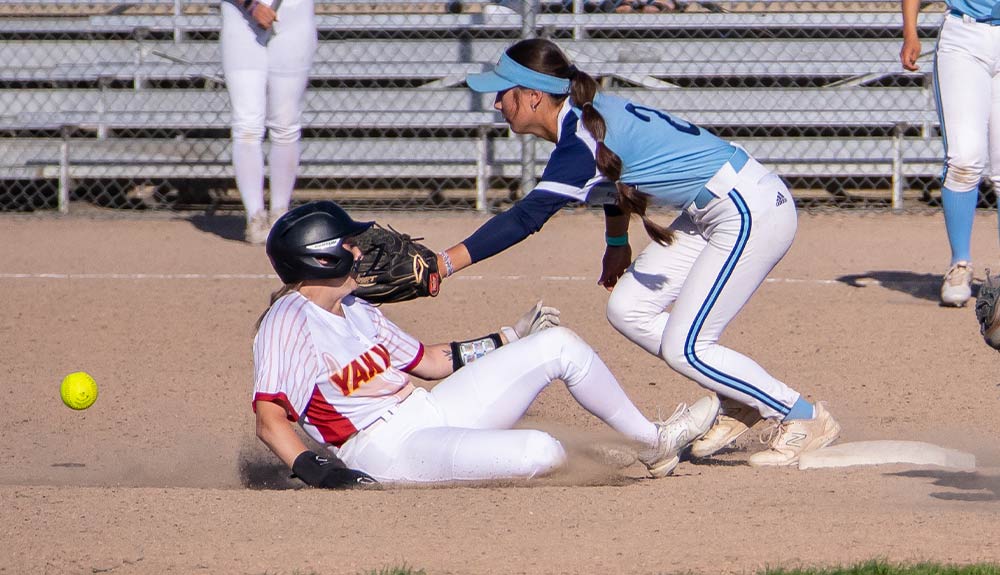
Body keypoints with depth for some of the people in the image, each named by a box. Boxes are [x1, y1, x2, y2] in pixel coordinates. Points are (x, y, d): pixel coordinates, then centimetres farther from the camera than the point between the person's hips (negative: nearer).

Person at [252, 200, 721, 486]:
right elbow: (270, 421, -24)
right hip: (387, 448, -10)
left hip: (431, 412, 10)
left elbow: (428, 361, 23)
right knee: (541, 452, -31)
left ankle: (652, 441, 20)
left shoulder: (355, 310, 14)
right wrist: (322, 476, -38)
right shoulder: (287, 322, -15)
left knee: (558, 344, 6)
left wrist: (511, 340, 25)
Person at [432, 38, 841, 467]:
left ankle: (806, 419, 5)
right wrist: (617, 243, 26)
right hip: (709, 215, 10)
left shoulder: (582, 142, -23)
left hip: (753, 212, -10)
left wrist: (444, 263, -35)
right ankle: (738, 400, 16)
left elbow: (526, 218, -32)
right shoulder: (591, 113, 5)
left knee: (684, 349, -9)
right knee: (628, 310, 8)